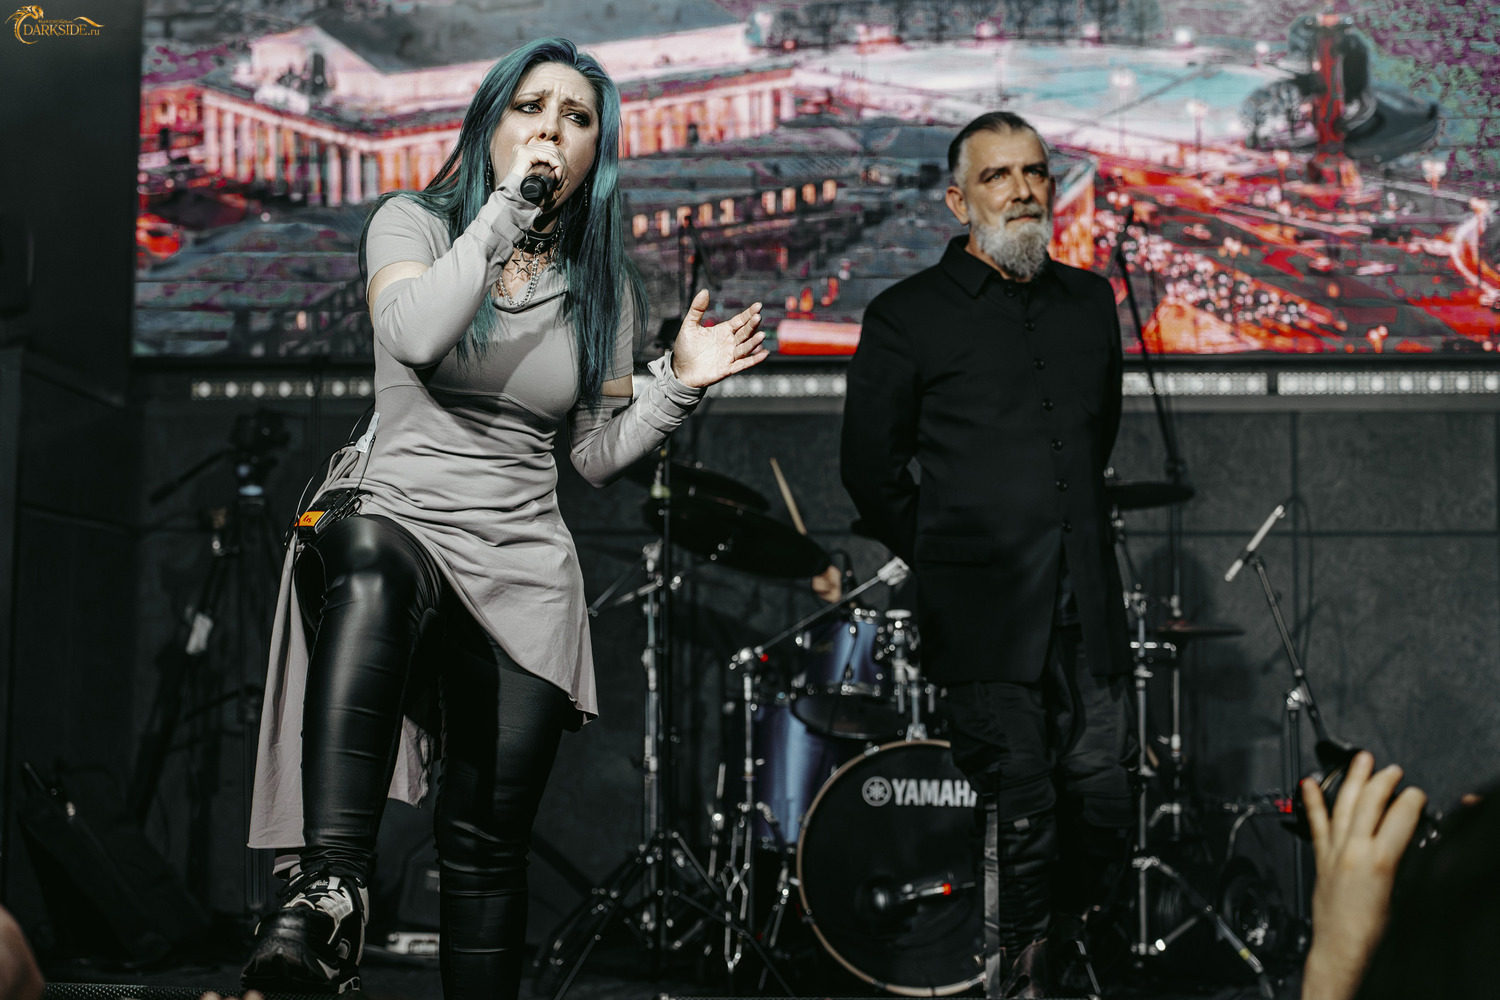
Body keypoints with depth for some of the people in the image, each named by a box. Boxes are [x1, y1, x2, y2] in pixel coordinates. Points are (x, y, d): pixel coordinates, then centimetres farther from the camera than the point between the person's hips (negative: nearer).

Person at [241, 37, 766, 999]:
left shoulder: (604, 284, 13)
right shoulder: (414, 224, 4)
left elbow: (598, 454, 13)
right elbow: (415, 336, -19)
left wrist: (679, 384, -2)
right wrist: (509, 204, -18)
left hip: (526, 570, 4)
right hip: (396, 521, -3)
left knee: (488, 841, 0)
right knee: (369, 563, -41)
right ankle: (329, 891, -48)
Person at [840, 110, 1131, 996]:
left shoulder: (1090, 302, 15)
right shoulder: (908, 315, 1)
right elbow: (870, 464, 5)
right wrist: (942, 558, 7)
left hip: (1087, 605, 5)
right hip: (984, 614, -4)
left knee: (1105, 802, 5)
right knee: (1020, 811, -7)